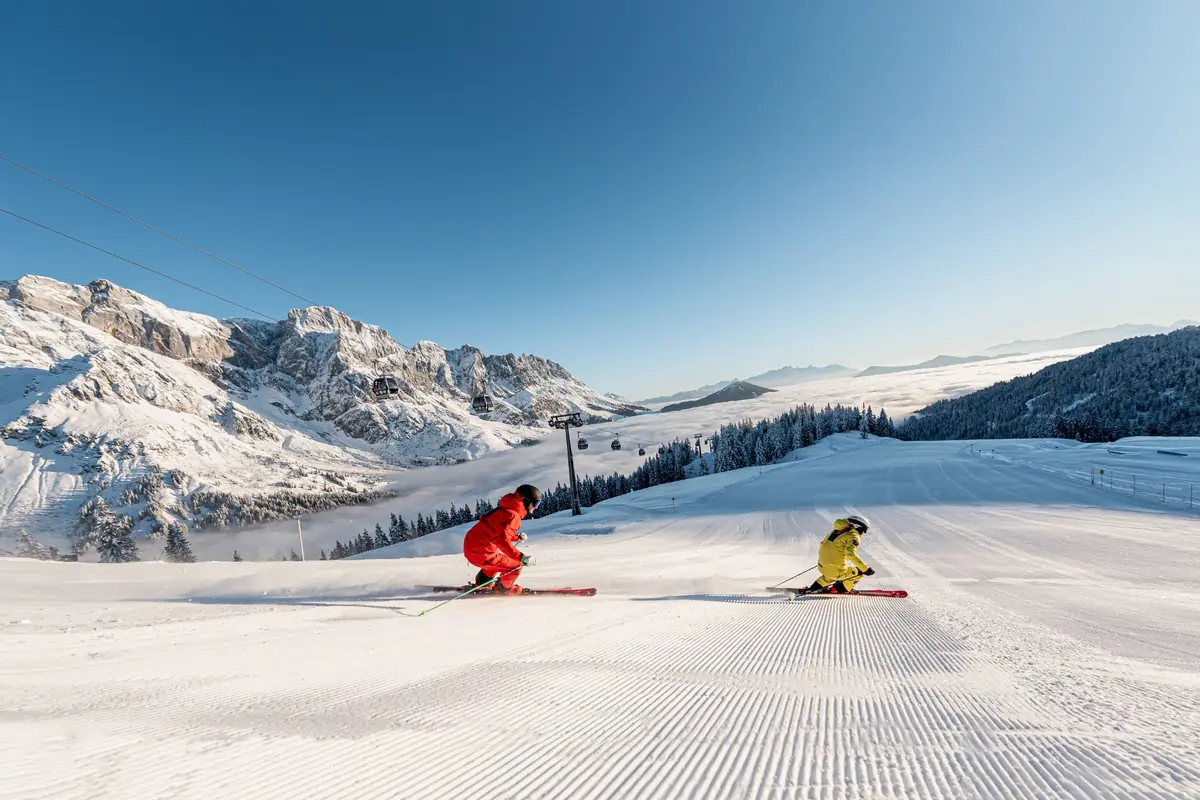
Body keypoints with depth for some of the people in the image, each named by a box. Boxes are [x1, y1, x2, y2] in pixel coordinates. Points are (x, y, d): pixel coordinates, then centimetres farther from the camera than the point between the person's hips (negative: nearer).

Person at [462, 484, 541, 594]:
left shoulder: (507, 510, 10)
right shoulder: (513, 515, -20)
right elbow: (503, 541, -33)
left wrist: (517, 537, 22)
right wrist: (522, 557, -36)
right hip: (480, 552, -10)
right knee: (515, 566, -1)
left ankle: (482, 582, 49)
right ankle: (504, 587, 25)